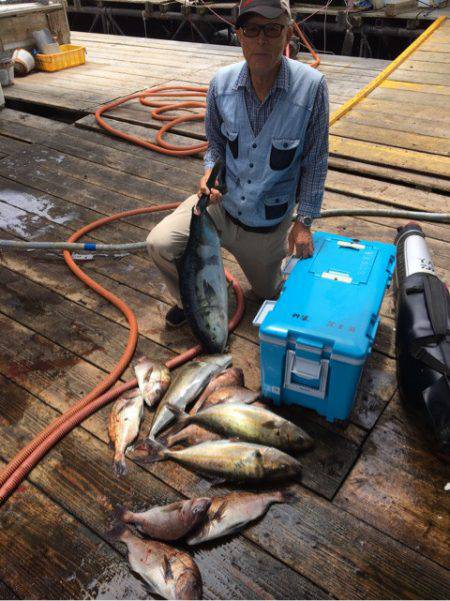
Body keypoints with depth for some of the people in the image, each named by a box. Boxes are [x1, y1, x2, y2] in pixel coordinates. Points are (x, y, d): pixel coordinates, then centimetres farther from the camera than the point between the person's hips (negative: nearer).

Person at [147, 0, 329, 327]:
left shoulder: (311, 86, -19)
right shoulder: (222, 82, -11)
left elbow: (315, 161, -10)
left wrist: (304, 221, -10)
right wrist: (210, 170, -15)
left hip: (270, 219, -1)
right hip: (222, 201, 2)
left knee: (268, 292, 19)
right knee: (160, 243, -19)